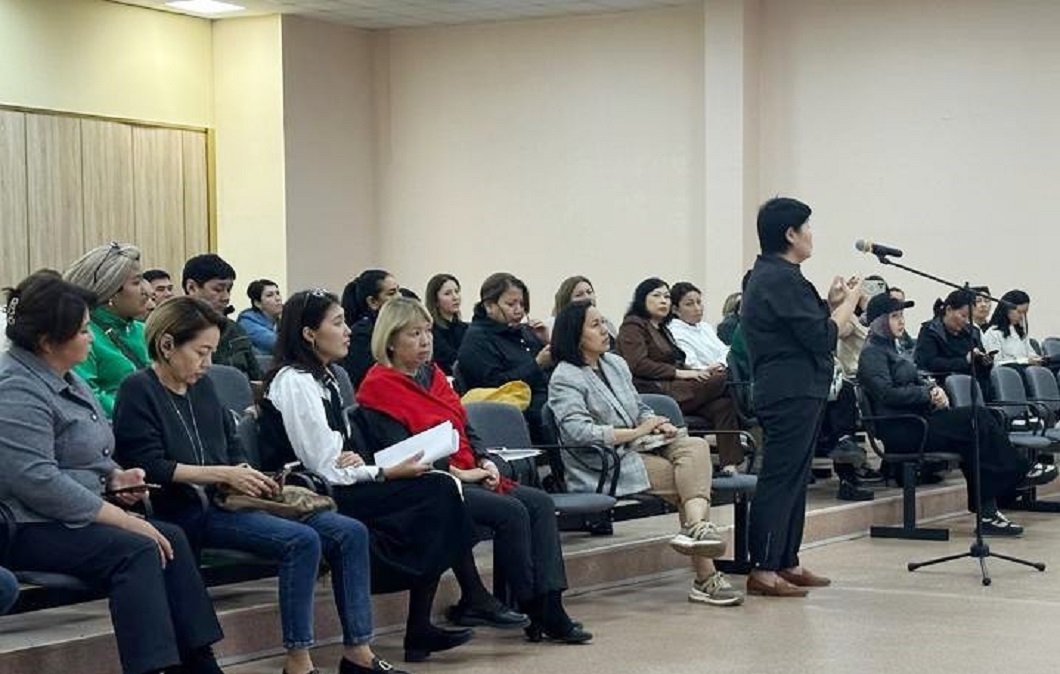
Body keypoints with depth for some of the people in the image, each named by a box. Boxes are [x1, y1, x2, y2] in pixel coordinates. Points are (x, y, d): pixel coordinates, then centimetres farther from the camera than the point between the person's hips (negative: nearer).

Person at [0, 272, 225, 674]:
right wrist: (122, 519, -23)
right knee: (137, 550, -26)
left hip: (77, 516, 9)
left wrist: (115, 477, 4)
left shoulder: (64, 377, 14)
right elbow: (37, 481, -26)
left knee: (171, 539, -9)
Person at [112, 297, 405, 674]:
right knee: (302, 540, -29)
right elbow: (149, 467, -14)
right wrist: (224, 475, -15)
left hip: (222, 500, 8)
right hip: (183, 512, -8)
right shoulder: (139, 392, -5)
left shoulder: (202, 387, 19)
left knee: (350, 533, -7)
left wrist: (243, 475, 2)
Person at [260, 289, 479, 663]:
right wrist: (386, 473, -11)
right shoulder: (294, 382, -12)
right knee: (437, 492, -17)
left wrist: (357, 460, -5)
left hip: (340, 486, 9)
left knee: (440, 488, -11)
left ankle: (422, 627, -15)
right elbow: (321, 467, -16)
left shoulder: (322, 377, 17)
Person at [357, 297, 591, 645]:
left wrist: (484, 462, 2)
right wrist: (459, 473, -14)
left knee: (540, 503, -11)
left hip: (469, 475, 9)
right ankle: (531, 611, -14)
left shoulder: (432, 374, 18)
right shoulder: (379, 388, -9)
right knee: (511, 511, -25)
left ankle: (550, 608, -17)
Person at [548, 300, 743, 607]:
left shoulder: (616, 363, 18)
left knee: (696, 446, -21)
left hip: (637, 450, 7)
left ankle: (696, 526, -36)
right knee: (688, 478, -21)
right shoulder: (565, 380, -7)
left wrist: (657, 424, 2)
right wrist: (637, 432, -18)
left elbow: (640, 409, 27)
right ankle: (705, 576, -26)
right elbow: (579, 432, -20)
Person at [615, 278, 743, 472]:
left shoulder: (662, 329, 31)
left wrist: (699, 371, 3)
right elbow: (638, 365, -11)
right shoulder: (633, 326, 3)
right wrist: (679, 373, -14)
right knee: (725, 379, -20)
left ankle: (729, 466, -33)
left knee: (722, 405, -22)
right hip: (654, 391, -8)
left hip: (673, 388, 8)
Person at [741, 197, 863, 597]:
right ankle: (762, 570, -8)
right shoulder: (782, 279, -16)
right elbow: (821, 337, -18)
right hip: (792, 394, -11)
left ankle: (786, 562, 19)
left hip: (790, 392, 11)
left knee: (793, 479, 14)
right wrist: (849, 302, -5)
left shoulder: (767, 275, 16)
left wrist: (830, 303, 12)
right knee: (781, 479, -9)